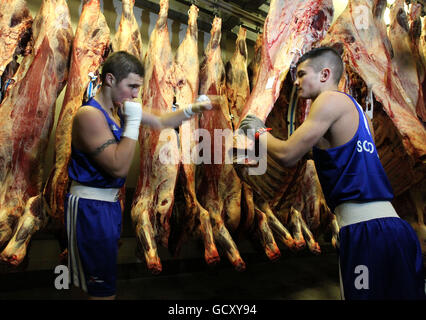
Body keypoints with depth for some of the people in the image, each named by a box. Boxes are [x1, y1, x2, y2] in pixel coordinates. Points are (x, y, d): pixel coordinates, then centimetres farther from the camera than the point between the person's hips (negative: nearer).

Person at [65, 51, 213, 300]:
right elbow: (120, 167, -26)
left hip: (110, 201, 9)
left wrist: (193, 109, 6)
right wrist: (133, 121, -22)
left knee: (110, 276, 22)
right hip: (90, 206, -9)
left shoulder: (120, 107, 6)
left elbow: (161, 123, 17)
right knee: (103, 290, 1)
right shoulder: (90, 114, -20)